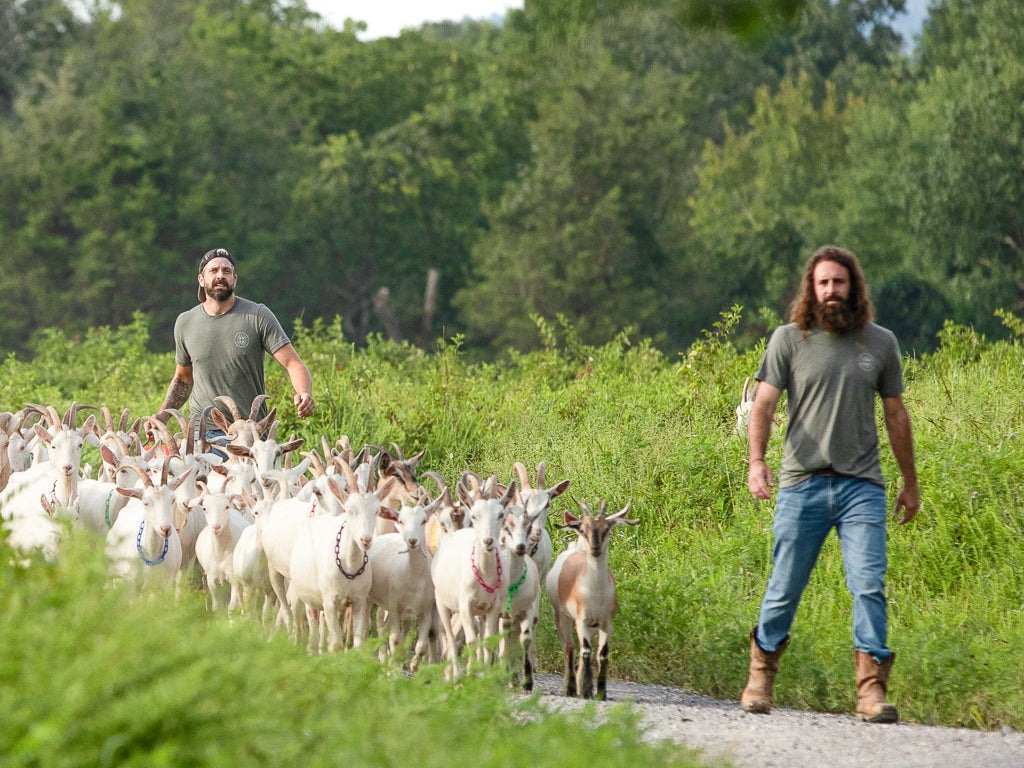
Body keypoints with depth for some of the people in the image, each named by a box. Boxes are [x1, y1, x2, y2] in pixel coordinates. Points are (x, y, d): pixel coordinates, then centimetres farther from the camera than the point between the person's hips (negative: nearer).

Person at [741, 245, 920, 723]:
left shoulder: (880, 343, 9)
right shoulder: (789, 340, 4)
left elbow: (895, 414, 18)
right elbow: (764, 404, -1)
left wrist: (910, 482, 21)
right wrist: (756, 462, -17)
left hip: (861, 486, 1)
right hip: (802, 485, -1)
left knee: (869, 585, -12)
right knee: (784, 589, 5)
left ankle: (872, 691, -12)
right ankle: (760, 678, 24)